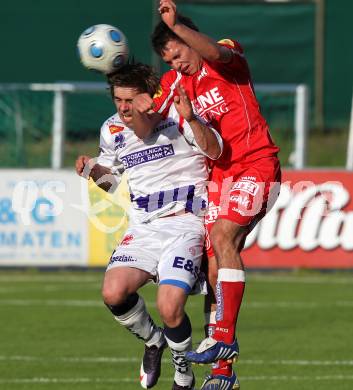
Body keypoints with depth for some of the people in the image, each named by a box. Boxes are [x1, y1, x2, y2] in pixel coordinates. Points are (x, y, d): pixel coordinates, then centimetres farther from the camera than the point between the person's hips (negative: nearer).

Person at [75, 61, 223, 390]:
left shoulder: (174, 114, -6)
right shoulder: (112, 130, 10)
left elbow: (213, 150, -15)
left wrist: (190, 119, -32)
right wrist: (93, 170, 1)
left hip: (185, 223, -5)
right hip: (143, 227, 5)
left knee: (169, 307, -23)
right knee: (113, 292, -21)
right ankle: (153, 341, 10)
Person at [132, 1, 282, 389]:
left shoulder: (230, 57, -6)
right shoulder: (173, 83, 9)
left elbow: (215, 53, -31)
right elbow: (146, 131, 0)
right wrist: (139, 111, -22)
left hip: (257, 166, -6)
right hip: (219, 174, 6)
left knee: (222, 235, -26)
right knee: (216, 263, -1)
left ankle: (224, 336, -27)